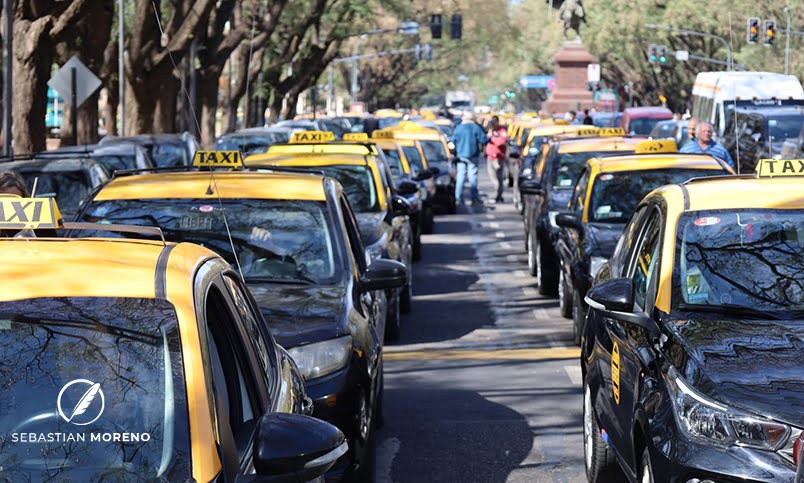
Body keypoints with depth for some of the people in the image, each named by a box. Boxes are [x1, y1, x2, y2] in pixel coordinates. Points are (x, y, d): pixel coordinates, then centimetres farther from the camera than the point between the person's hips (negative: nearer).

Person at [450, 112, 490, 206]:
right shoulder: (476, 128, -6)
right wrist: (489, 138, 11)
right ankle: (475, 198, -2)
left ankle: (458, 198, 1)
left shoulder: (458, 128, 0)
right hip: (472, 156, -2)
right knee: (473, 177, 0)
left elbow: (453, 140, 2)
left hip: (461, 155, 2)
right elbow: (483, 140, -8)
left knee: (460, 177, 5)